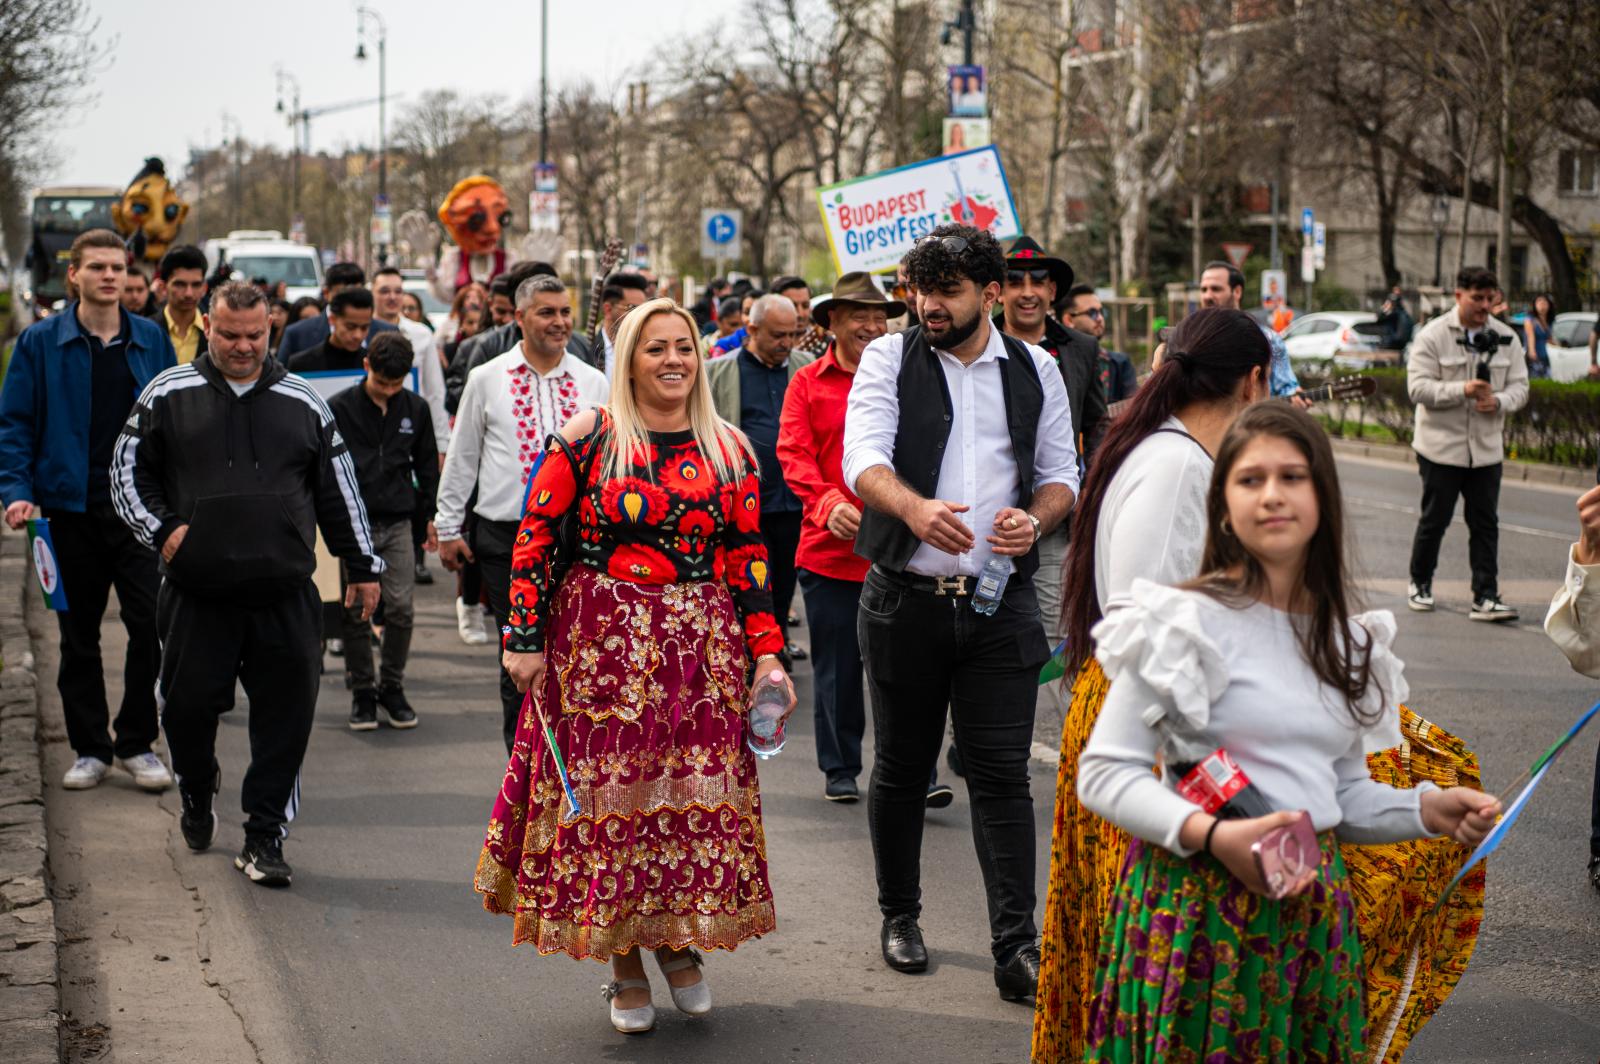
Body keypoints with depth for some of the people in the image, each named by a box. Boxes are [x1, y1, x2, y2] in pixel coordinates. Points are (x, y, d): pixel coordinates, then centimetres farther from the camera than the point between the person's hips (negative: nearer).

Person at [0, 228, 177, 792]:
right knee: (78, 634, 8)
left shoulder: (151, 341, 6)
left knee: (151, 623, -6)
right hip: (71, 507, 0)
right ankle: (89, 747, 19)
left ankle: (137, 743, 9)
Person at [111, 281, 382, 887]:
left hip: (285, 594, 1)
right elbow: (127, 470, 9)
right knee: (187, 705, 4)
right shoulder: (169, 395, 5)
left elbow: (339, 489, 15)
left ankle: (264, 837, 8)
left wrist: (362, 566, 15)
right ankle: (197, 792, 35)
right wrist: (160, 529, -5)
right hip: (197, 592, -1)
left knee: (285, 717, -2)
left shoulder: (302, 402, 10)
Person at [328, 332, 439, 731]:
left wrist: (430, 517, 12)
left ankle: (392, 686, 14)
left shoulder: (415, 409, 5)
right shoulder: (338, 408, -4)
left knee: (401, 608, -1)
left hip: (398, 523, 2)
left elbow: (427, 466, 15)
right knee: (356, 611, 1)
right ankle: (362, 691, 13)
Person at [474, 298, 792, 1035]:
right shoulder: (588, 439, -2)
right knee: (608, 794, 0)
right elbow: (534, 538, -2)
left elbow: (749, 557, 8)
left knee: (698, 794, 3)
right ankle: (625, 966, 14)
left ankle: (679, 941, 25)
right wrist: (525, 638, -6)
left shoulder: (729, 449, 7)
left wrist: (767, 654, 3)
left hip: (703, 646, 3)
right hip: (603, 644, -2)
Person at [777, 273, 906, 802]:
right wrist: (829, 503, -18)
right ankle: (840, 768, 22)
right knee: (837, 668, 9)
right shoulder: (808, 383, 7)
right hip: (829, 550, 1)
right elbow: (794, 454, -1)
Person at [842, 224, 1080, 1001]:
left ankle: (1017, 948, -2)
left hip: (1000, 603, 0)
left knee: (1002, 775, -3)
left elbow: (1061, 472, 12)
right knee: (901, 768, 10)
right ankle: (899, 918, 28)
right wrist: (916, 508, -33)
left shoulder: (1035, 370, 9)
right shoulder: (890, 358, 2)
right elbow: (863, 458, -12)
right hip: (905, 599, 0)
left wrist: (1035, 518, -12)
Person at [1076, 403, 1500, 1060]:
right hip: (1202, 903, -5)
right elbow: (1105, 772, -11)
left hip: (1314, 906, 6)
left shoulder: (1345, 639, 12)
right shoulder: (1188, 620, -9)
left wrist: (1426, 810, 3)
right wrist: (1213, 835, -23)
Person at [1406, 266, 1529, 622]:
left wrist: (1499, 401, -16)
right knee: (1435, 519, 7)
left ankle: (1485, 598, 2)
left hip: (1487, 448, 3)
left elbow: (1519, 386, 6)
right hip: (1441, 445, -3)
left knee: (1485, 524, 1)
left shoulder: (1505, 337, 6)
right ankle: (1420, 584, 27)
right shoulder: (1433, 335, -7)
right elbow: (1418, 387, -14)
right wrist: (1462, 391, -25)